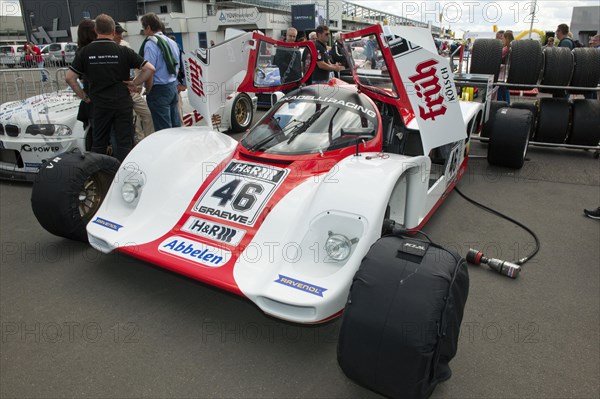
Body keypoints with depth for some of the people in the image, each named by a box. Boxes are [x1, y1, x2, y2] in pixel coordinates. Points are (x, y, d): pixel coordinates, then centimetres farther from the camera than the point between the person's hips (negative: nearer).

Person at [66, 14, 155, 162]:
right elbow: (149, 68, -10)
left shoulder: (85, 52, 0)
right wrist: (135, 83, -1)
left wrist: (84, 96, 7)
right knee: (124, 144, 5)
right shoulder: (123, 51, -5)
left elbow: (70, 78, -3)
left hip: (99, 105, 2)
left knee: (98, 144, 14)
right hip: (123, 104, -2)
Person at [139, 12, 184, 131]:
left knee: (164, 130, -2)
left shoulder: (151, 44, -14)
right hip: (173, 86, 8)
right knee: (176, 125, 13)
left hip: (159, 90, -8)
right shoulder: (172, 42, 10)